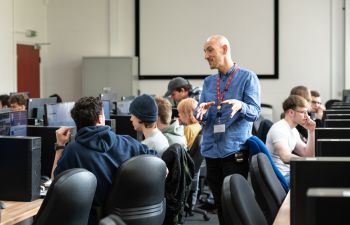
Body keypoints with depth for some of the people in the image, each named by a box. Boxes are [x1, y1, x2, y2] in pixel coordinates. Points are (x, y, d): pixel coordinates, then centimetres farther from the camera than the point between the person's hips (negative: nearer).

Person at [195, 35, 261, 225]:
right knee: (220, 204, 9)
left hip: (235, 150, -5)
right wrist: (201, 112, -13)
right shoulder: (208, 82, 16)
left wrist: (240, 106, -30)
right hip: (211, 151, 5)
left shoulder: (247, 77, -1)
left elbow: (255, 112, -8)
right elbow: (200, 115, 11)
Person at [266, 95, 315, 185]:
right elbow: (286, 157, -30)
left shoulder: (293, 130, 16)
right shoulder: (279, 129, -16)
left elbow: (308, 154, 15)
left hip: (288, 173, 10)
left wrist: (311, 131, 6)